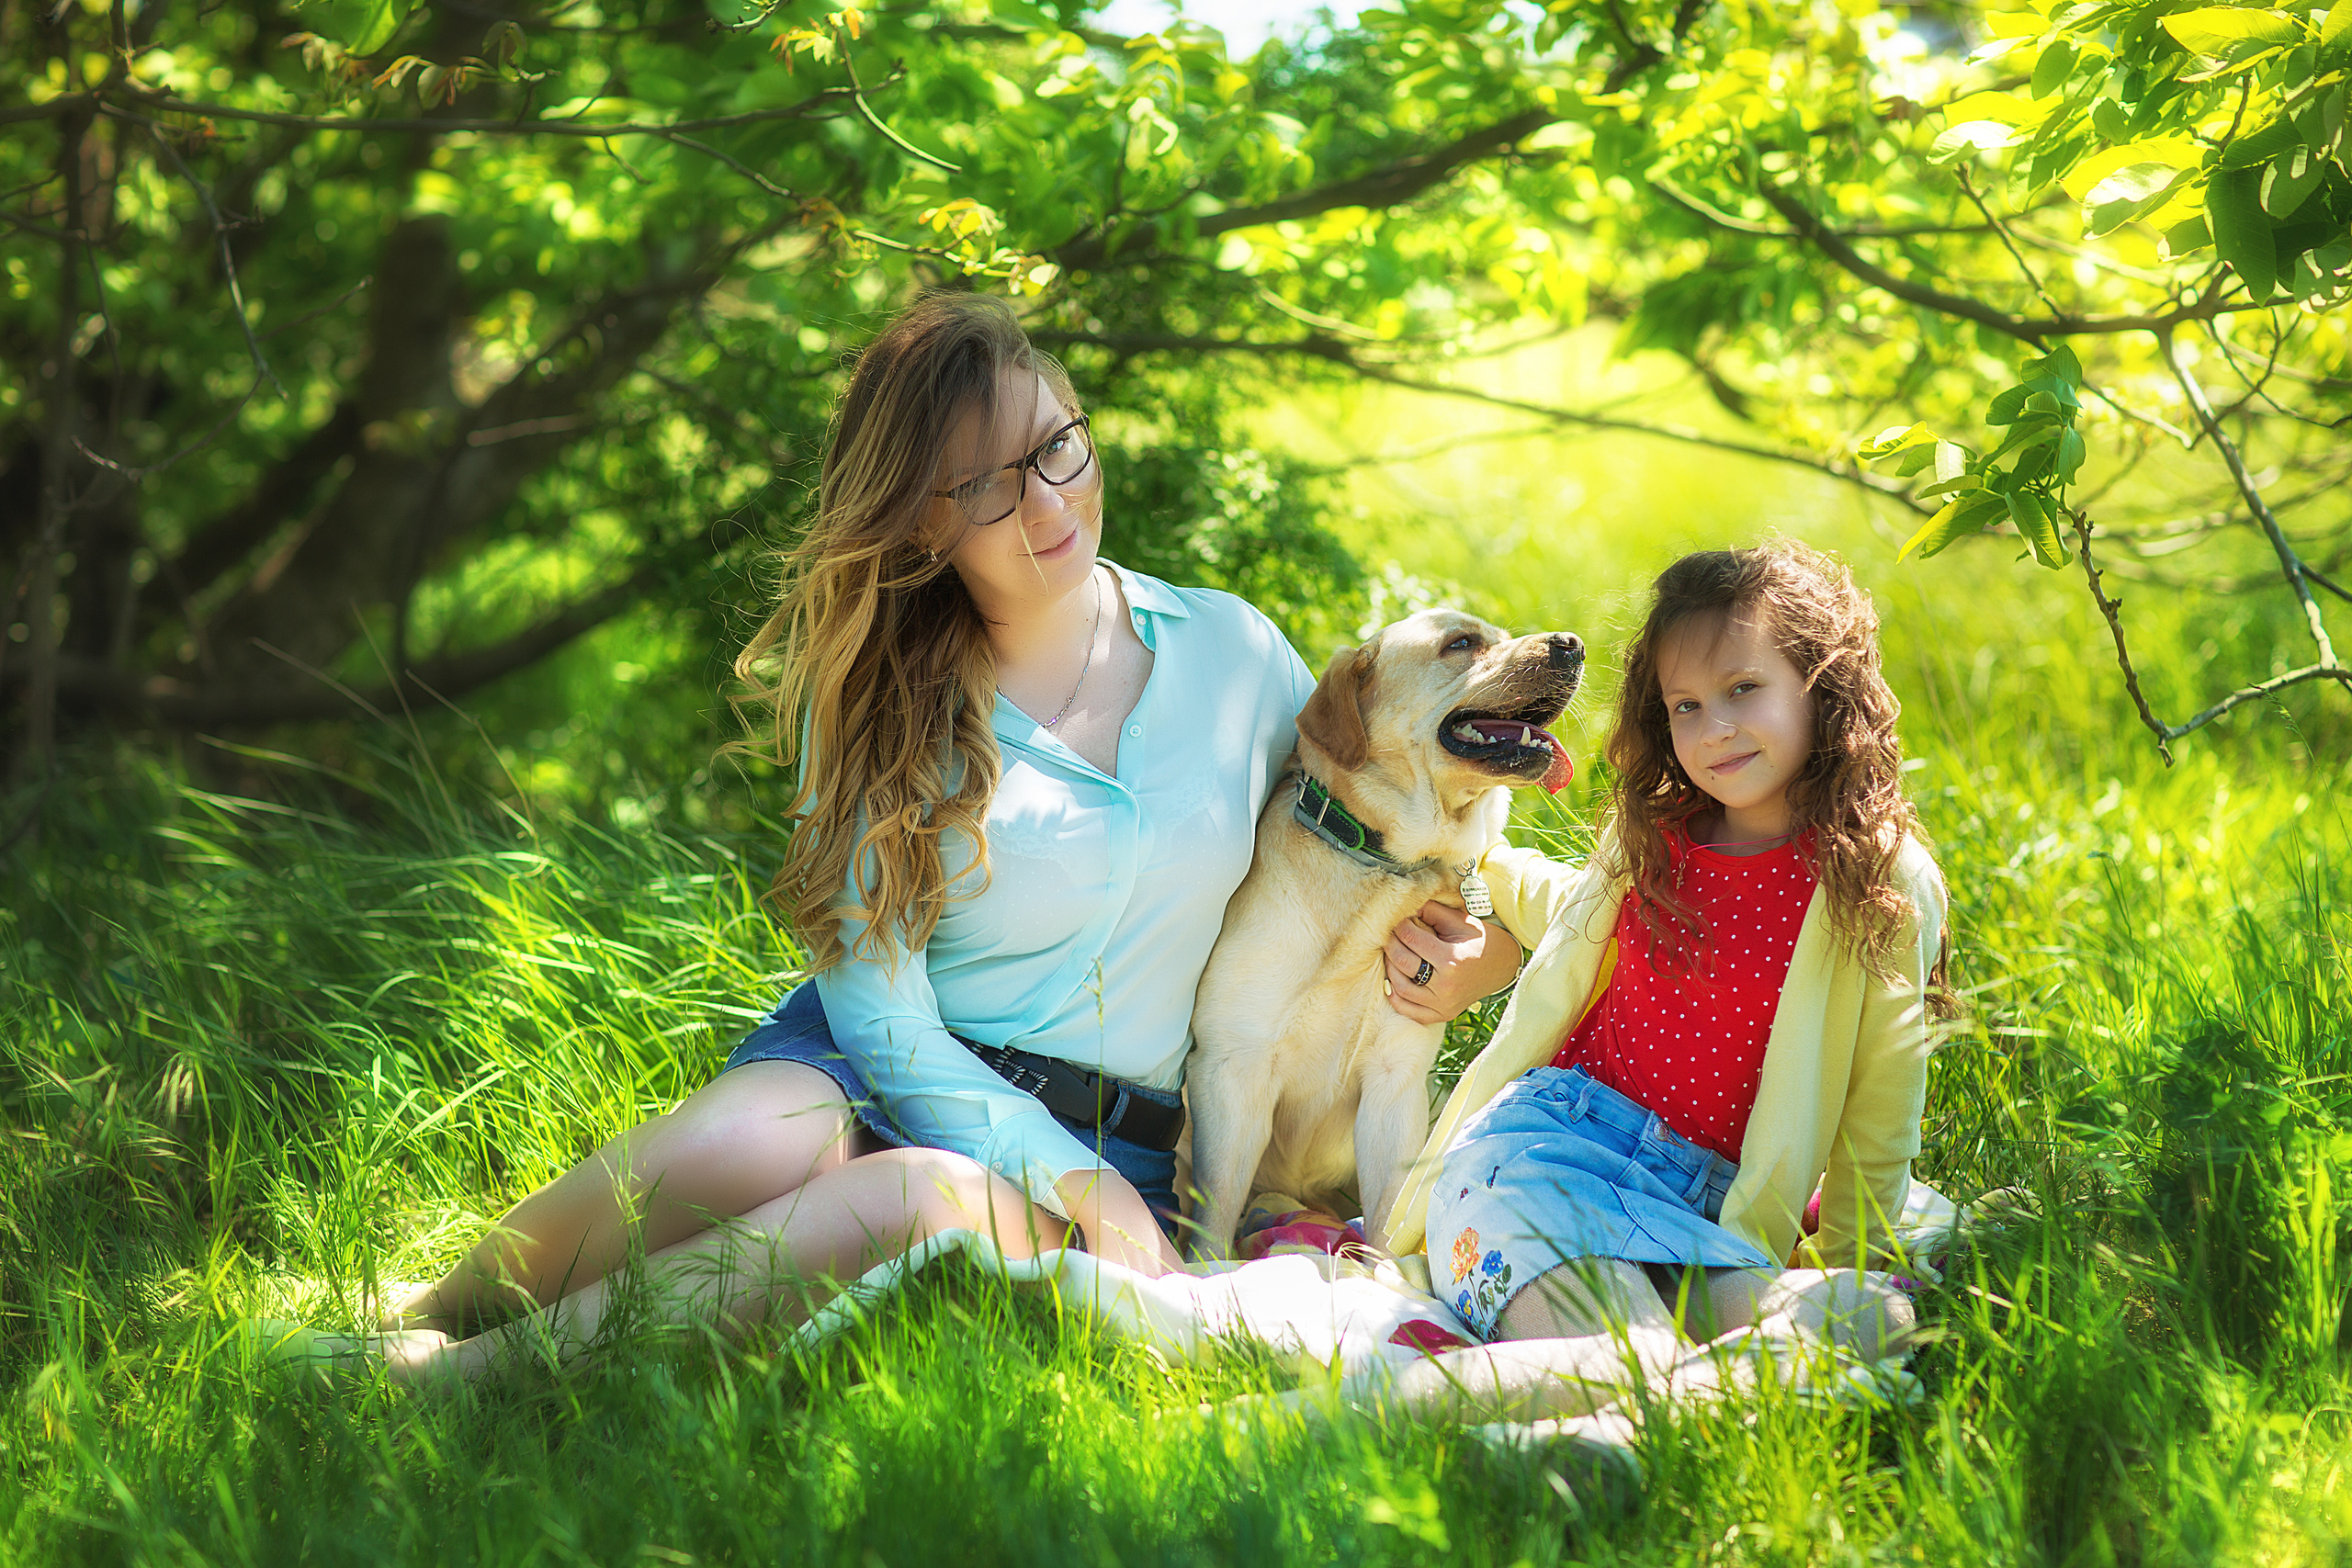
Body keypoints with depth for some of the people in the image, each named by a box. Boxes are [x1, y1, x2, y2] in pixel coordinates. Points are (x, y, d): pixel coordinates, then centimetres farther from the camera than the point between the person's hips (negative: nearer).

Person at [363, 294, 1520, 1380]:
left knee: (929, 1202, -37)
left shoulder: (1230, 650, 5)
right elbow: (882, 1015, -7)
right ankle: (417, 1321, -16)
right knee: (743, 1141, -38)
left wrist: (1457, 962, -6)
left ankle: (496, 1360, -32)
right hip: (883, 1074, 0)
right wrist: (1084, 1185, -20)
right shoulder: (873, 708, -1)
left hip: (1121, 1140, 0)